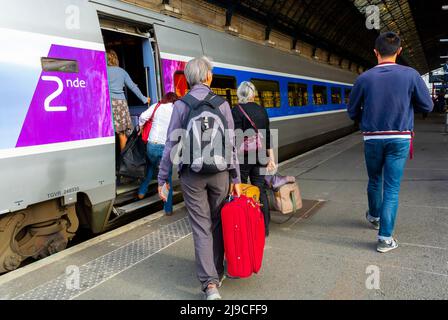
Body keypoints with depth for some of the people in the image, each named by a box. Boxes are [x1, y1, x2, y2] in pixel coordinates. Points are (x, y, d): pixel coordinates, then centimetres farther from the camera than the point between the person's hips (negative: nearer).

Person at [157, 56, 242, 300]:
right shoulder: (222, 104, -1)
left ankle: (209, 283, 0)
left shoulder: (181, 105, -4)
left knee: (201, 228, 4)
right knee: (217, 224, 16)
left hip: (192, 175, -1)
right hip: (219, 173, 1)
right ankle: (217, 274, 30)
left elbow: (172, 145, -6)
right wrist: (236, 178, 3)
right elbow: (231, 144, -2)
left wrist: (163, 179, 1)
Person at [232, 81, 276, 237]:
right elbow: (268, 136, 10)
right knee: (261, 191, 10)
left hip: (243, 156, -5)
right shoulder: (262, 110, 9)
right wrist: (271, 158, 15)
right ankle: (265, 228, 17)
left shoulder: (237, 110, -8)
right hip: (260, 156, 5)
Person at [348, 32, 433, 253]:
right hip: (400, 139, -1)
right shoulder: (410, 75, -7)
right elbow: (427, 106, 2)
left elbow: (353, 113, 2)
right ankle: (385, 238, 3)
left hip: (373, 139, 1)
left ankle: (375, 216, 44)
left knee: (374, 181, 22)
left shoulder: (364, 78, -6)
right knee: (392, 188, 3)